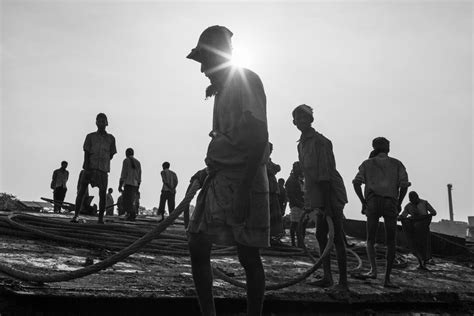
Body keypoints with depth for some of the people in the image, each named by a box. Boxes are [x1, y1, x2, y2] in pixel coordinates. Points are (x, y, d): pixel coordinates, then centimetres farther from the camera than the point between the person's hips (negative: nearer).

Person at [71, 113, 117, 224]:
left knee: (103, 194, -4)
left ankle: (100, 218, 4)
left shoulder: (111, 138, 9)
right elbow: (86, 153, -1)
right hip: (89, 168, 0)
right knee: (81, 191, -5)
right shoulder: (90, 136, 6)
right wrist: (87, 168, -11)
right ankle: (75, 215, 1)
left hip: (103, 170, 1)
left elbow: (111, 155, 15)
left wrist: (104, 163, 7)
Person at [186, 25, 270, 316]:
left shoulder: (247, 81, -6)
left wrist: (244, 188, -23)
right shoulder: (223, 89, 21)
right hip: (219, 179, 9)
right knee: (198, 247, 7)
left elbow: (259, 136, -17)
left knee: (248, 255, -2)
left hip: (243, 181, -9)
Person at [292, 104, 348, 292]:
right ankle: (327, 277, 22)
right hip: (318, 195, 10)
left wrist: (325, 204, -24)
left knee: (336, 237, -7)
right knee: (320, 235, 12)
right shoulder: (301, 144, 13)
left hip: (331, 193, -9)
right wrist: (311, 201, 17)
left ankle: (343, 282, -3)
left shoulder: (319, 142, -15)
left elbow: (325, 175, -21)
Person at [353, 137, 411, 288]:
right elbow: (404, 184, -1)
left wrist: (363, 202, 5)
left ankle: (373, 269, -10)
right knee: (390, 243, 7)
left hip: (372, 202, 0)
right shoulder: (397, 164, 15)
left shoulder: (367, 163, 15)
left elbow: (356, 182, -1)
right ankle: (387, 278, 2)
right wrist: (399, 203, 9)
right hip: (390, 204, 0)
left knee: (370, 240, 11)